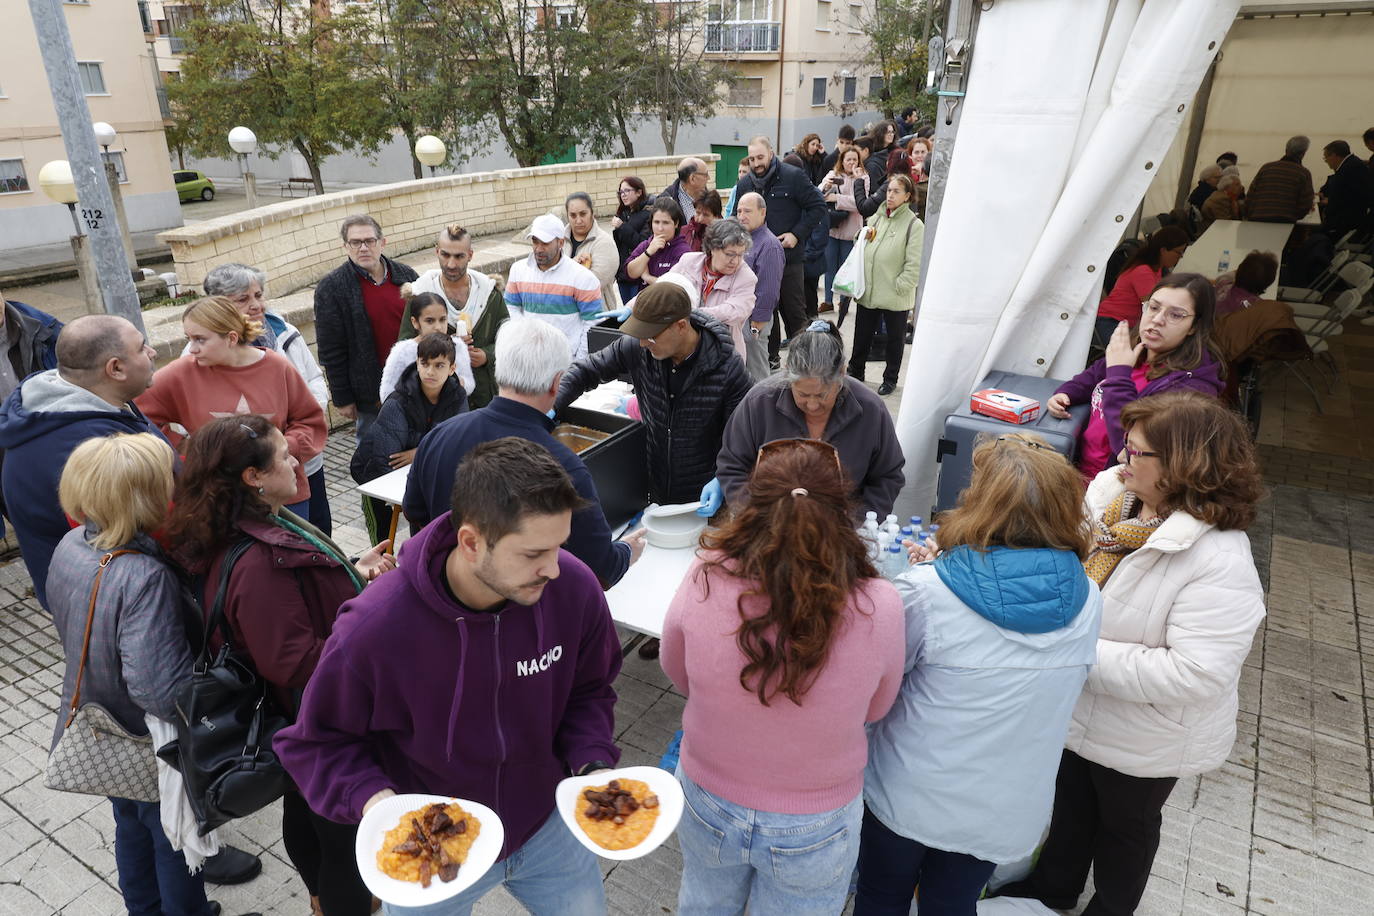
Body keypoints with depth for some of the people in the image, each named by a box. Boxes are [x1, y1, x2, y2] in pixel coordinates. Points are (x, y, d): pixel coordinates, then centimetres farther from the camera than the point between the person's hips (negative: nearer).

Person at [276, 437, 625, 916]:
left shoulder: (575, 588, -24)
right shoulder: (374, 629, -32)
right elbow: (316, 742, -14)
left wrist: (593, 764, -19)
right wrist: (371, 796, -30)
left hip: (547, 826, 3)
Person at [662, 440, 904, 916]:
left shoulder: (705, 579, -27)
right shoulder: (878, 608, -29)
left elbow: (678, 676, -7)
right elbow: (874, 709, -8)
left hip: (708, 801, 1)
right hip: (814, 827, 0)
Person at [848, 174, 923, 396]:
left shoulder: (914, 225, -10)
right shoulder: (876, 218, 8)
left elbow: (915, 264, -14)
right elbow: (862, 249, 21)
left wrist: (900, 286, -15)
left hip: (895, 297, -5)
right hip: (868, 291, 5)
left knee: (895, 338, 12)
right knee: (862, 335, 14)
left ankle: (890, 379, 26)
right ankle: (855, 372, 30)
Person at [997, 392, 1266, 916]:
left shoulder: (1220, 563, -33)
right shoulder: (1110, 491, -14)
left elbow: (1195, 674, -35)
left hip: (1143, 739, -6)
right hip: (1077, 709, 6)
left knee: (1125, 823, 23)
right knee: (1070, 800, 29)